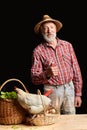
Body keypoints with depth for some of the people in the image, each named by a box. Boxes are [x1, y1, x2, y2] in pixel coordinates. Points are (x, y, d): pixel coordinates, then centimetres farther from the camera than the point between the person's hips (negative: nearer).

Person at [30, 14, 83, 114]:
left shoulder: (67, 45, 5)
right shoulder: (38, 51, -5)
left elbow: (76, 70, 7)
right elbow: (34, 78, -7)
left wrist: (78, 94, 5)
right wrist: (47, 74, -27)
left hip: (69, 88, 3)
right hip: (52, 91, -3)